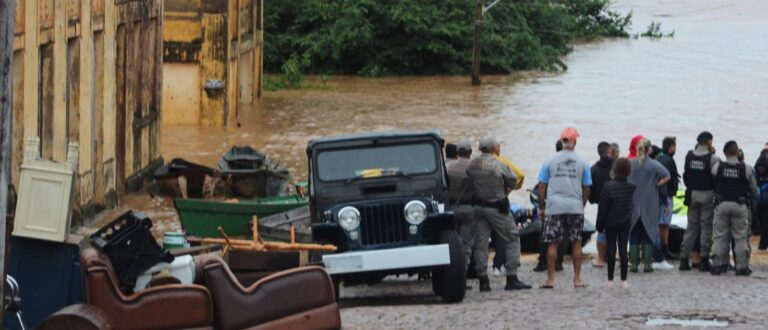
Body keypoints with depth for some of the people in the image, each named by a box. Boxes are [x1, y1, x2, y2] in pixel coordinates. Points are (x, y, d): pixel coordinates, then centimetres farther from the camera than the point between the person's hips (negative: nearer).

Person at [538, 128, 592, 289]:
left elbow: (542, 186, 2)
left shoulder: (550, 161, 1)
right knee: (576, 243, 8)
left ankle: (550, 279, 1)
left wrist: (541, 207, 9)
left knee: (552, 243, 2)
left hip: (554, 207, -1)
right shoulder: (582, 163, 3)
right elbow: (586, 188, 7)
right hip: (575, 206, 1)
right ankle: (577, 279, 8)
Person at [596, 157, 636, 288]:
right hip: (625, 223, 2)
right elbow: (632, 206, 5)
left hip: (610, 223, -2)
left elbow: (603, 208, -10)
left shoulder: (608, 187, -14)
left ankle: (610, 280, 4)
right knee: (623, 249, 5)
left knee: (611, 249, 3)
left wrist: (599, 225, -3)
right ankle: (624, 280, 3)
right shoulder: (631, 187, -6)